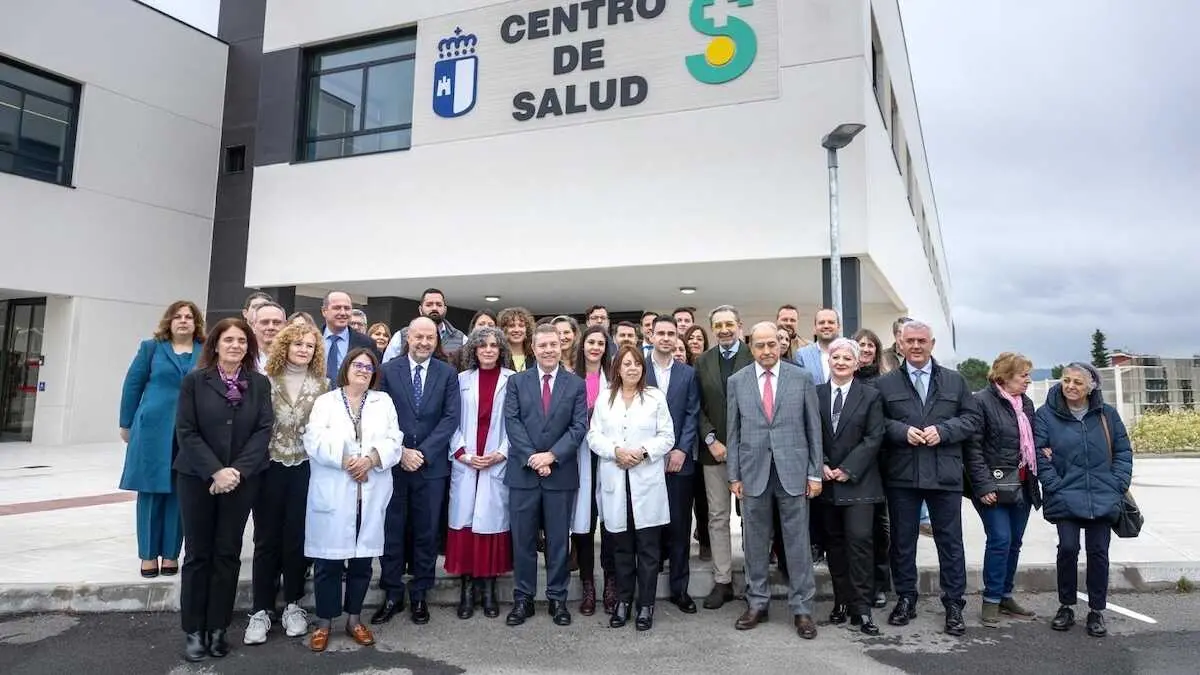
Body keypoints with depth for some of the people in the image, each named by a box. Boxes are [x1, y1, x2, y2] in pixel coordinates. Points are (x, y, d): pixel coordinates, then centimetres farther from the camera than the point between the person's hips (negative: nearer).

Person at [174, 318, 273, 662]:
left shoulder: (260, 383, 3)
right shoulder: (194, 380, -1)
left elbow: (264, 430, -3)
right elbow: (186, 432, -7)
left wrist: (238, 470, -15)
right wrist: (214, 471, -15)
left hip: (242, 479, 1)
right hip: (197, 477, -1)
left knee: (228, 554, 7)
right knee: (198, 554, 5)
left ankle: (218, 628, 17)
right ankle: (194, 630, 16)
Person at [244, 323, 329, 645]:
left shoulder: (322, 385, 3)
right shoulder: (266, 381, 0)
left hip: (305, 468, 1)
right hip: (270, 467, 0)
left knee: (297, 538, 7)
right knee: (267, 539, 5)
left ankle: (292, 605, 21)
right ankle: (261, 610, 15)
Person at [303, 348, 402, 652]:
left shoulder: (384, 401, 12)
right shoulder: (325, 401, 7)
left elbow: (393, 442, 2)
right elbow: (314, 441, -7)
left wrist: (371, 459, -15)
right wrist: (344, 460, -18)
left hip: (371, 494, 2)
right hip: (332, 493, -2)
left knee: (362, 558, 9)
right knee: (328, 560, 2)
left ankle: (354, 619, 22)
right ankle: (324, 622, 16)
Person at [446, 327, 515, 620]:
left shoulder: (512, 380, 0)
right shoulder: (462, 380, 8)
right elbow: (453, 422, 7)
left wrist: (501, 454, -10)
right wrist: (462, 454, -5)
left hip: (498, 464, -2)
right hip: (465, 464, 2)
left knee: (492, 522, 2)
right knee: (465, 521, 2)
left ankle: (488, 587, 13)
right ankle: (467, 587, 12)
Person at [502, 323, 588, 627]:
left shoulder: (576, 384, 4)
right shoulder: (517, 382, 5)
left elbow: (579, 427, -3)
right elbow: (512, 423, -3)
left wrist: (551, 455, -14)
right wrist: (532, 458, -13)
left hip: (561, 473, 0)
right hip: (523, 471, 1)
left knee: (558, 539, 8)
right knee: (523, 539, 7)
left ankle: (557, 598, 20)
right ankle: (523, 598, 19)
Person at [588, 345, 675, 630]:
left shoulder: (656, 397, 3)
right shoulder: (604, 398, 7)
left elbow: (667, 436, 1)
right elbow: (594, 436, 4)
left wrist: (644, 451, -14)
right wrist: (616, 450, -13)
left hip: (647, 480, -1)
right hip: (615, 480, 1)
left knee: (648, 547, 2)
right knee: (622, 546, 10)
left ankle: (646, 605, 12)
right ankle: (623, 601, 22)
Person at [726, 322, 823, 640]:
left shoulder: (801, 378, 0)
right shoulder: (737, 381, 4)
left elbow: (814, 428, 3)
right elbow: (733, 432, 5)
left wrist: (815, 473, 0)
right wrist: (734, 475, 2)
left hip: (793, 470, -1)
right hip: (753, 471, 1)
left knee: (797, 541, 4)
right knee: (755, 541, 10)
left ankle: (801, 608, 16)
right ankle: (757, 603, 23)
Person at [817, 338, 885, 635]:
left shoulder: (870, 396, 2)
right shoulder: (816, 394, 7)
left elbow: (874, 438, -5)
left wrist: (848, 470, -12)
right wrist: (821, 466, -9)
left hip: (858, 481, -2)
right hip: (827, 481, 3)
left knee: (860, 539, -9)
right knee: (835, 542, 9)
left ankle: (862, 608, -1)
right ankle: (841, 602, 18)